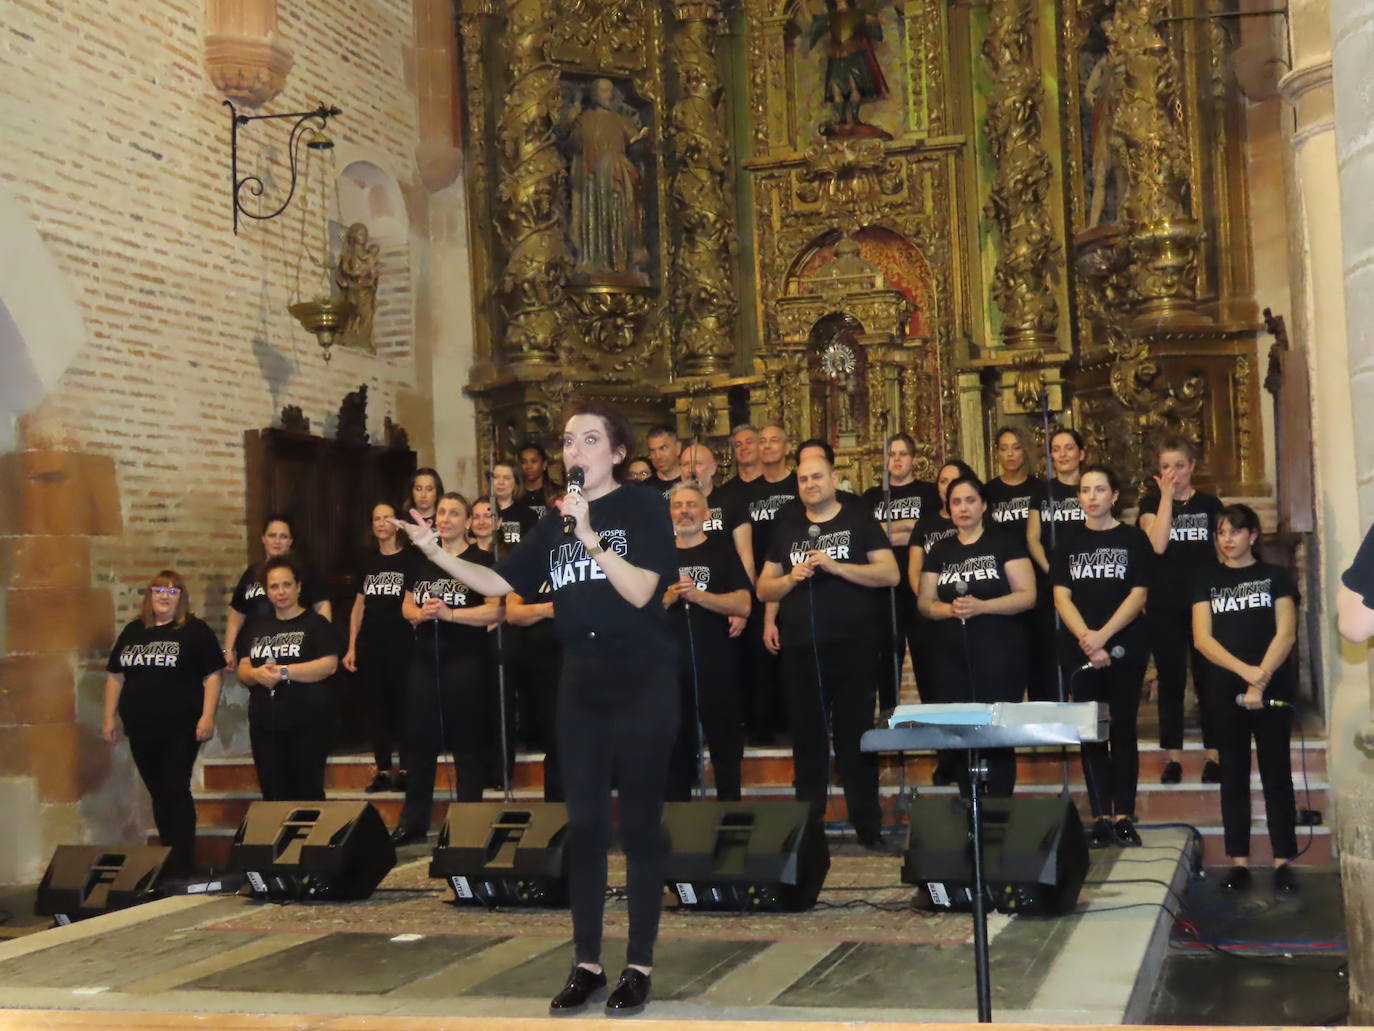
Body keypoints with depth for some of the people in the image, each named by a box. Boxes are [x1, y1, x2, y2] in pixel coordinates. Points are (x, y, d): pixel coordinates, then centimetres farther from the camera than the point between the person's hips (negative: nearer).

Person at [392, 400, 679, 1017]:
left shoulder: (644, 509, -5)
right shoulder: (555, 524, 11)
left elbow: (639, 591, -16)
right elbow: (500, 583, 8)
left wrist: (590, 535, -23)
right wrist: (437, 553, -3)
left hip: (643, 685, -5)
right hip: (581, 686, 5)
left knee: (639, 823, 1)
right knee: (584, 825, 7)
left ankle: (639, 966, 10)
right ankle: (586, 963, 16)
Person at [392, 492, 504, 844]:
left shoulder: (481, 559, -4)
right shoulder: (421, 559, 14)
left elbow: (496, 610, -12)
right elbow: (406, 605, 17)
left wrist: (450, 613, -19)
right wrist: (418, 613, -6)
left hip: (467, 661, -5)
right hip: (424, 659, 5)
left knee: (467, 742, 1)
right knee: (419, 739, 8)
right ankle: (413, 821, 16)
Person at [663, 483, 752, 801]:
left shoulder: (722, 551, 2)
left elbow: (743, 606, -8)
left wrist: (698, 596, -21)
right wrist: (668, 598, -11)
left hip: (717, 666, -2)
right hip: (671, 665, 3)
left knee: (726, 746, 3)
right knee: (676, 748, 10)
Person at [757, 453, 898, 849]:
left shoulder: (859, 520, 2)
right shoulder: (786, 527, 12)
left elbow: (890, 574, -7)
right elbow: (763, 589, 12)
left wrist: (836, 566, -16)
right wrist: (792, 578, -8)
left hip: (853, 648, -3)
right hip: (800, 649, 3)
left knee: (856, 735, 2)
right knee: (807, 737, 8)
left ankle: (867, 825, 9)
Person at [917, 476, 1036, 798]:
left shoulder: (1005, 543, 1)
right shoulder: (939, 550, 13)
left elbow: (1027, 596, -6)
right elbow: (925, 602, 11)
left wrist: (981, 606, -19)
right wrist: (949, 609, -11)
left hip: (999, 656, -4)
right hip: (951, 659, 4)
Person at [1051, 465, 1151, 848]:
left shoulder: (1133, 539, 4)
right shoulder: (1068, 543, 9)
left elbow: (1137, 596, -4)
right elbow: (1061, 597, 2)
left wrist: (1102, 636, -15)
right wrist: (1087, 640, -12)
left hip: (1124, 648, -2)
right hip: (1078, 652, 2)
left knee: (1123, 730, 0)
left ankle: (1124, 816, 4)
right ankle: (1100, 817, 5)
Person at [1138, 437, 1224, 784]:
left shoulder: (1209, 503, 6)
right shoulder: (1152, 502, 3)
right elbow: (1157, 545, -15)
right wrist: (1166, 496, -13)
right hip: (1164, 607, 0)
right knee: (1171, 681, 4)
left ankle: (1212, 755, 10)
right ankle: (1173, 757, 10)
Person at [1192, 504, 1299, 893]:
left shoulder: (1276, 576, 6)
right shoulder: (1207, 579, 9)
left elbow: (1285, 633, -4)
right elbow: (1202, 638, 0)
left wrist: (1261, 681, -15)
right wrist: (1245, 671, -13)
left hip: (1273, 687, -1)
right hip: (1225, 689, 1)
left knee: (1276, 772, -1)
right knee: (1234, 774, 3)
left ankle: (1283, 861, 2)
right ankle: (1239, 861, 5)